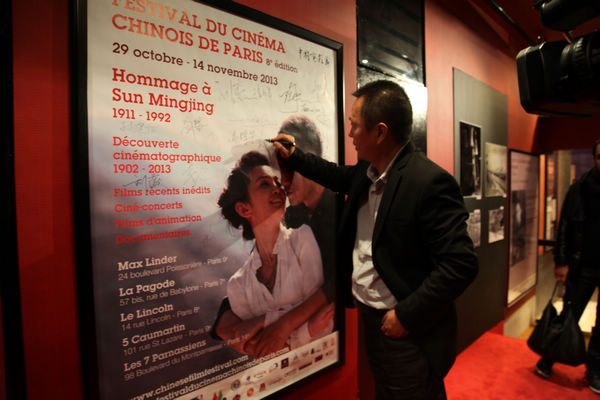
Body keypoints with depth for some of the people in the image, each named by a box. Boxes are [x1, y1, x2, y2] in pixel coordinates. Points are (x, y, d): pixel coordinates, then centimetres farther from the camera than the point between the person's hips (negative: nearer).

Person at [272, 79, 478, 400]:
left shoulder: (431, 182, -25)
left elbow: (461, 263, -24)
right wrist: (293, 157, 21)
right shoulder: (366, 171, -1)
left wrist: (407, 315, -20)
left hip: (409, 331, -8)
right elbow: (342, 177, 22)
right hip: (370, 317, 8)